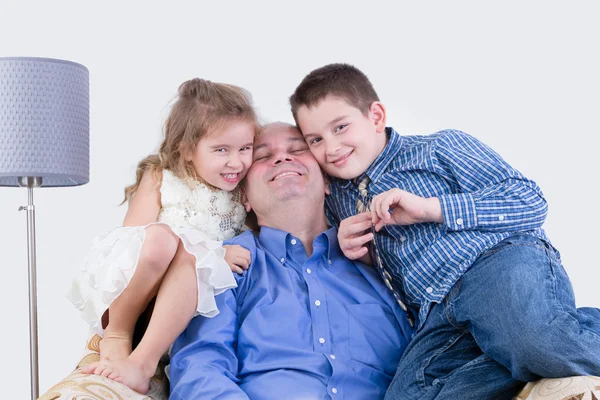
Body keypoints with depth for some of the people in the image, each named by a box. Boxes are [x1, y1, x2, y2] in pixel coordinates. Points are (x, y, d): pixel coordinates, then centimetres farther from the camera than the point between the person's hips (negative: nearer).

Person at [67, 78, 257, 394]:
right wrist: (213, 252, -20)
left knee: (189, 258, -34)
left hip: (191, 300, 1)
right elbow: (135, 237, -11)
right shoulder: (160, 179, 1)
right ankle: (116, 333, -17)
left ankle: (142, 362, -36)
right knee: (160, 237, -34)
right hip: (127, 293, -1)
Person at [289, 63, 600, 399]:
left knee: (534, 340, -42)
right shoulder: (336, 201, 26)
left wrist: (429, 208, -6)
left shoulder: (439, 148, 11)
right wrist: (357, 254, 12)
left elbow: (531, 202, 2)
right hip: (435, 316, 6)